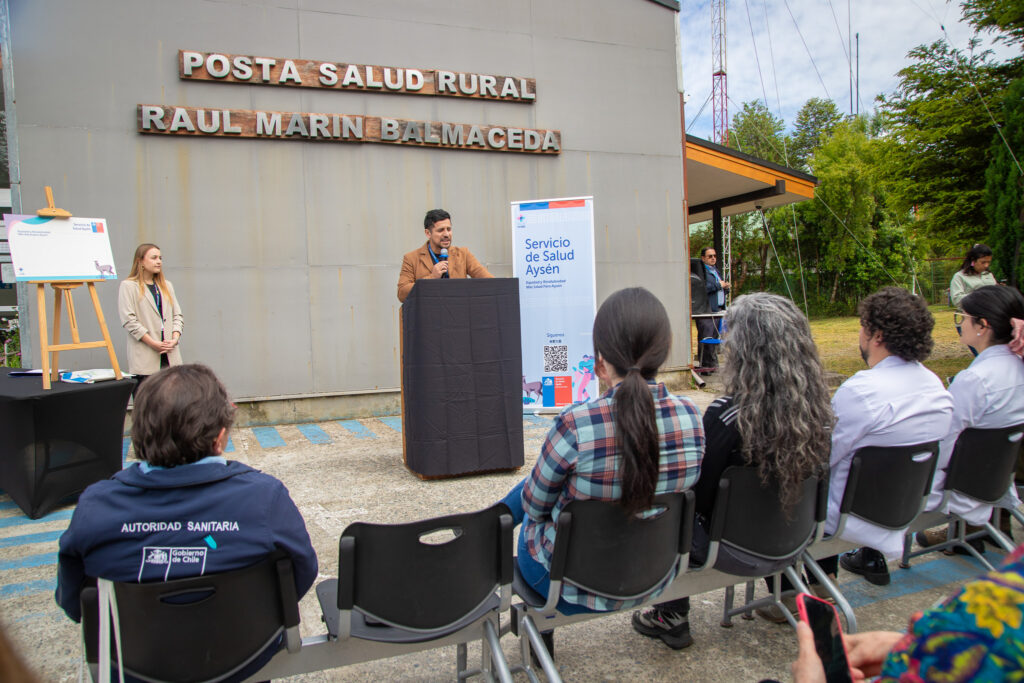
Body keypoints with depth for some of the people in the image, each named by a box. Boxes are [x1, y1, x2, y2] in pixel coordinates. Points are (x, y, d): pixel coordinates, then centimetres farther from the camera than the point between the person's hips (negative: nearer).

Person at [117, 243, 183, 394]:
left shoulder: (166, 285, 20)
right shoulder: (128, 286, 1)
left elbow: (177, 315, 16)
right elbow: (129, 321, -7)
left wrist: (175, 338, -2)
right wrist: (153, 343, -13)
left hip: (170, 356, 5)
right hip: (144, 358, -5)